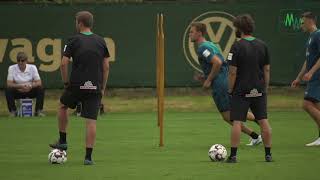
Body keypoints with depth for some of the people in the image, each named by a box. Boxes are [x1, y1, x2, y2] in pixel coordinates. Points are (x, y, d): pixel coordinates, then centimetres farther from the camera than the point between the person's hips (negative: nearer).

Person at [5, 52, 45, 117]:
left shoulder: (32, 67, -9)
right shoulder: (12, 68, -11)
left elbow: (39, 83, -14)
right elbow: (9, 84, -18)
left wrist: (30, 86, -35)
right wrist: (20, 86, -34)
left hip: (30, 91, 1)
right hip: (18, 92, -1)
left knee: (41, 89, -27)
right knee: (8, 90, -30)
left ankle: (38, 111, -14)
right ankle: (13, 111, -16)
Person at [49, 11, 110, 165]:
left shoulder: (74, 41, -3)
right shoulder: (100, 41, 6)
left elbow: (64, 63, -7)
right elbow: (106, 66, 6)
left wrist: (66, 82, 6)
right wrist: (103, 87, 13)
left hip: (76, 85, -2)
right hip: (95, 87, 2)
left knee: (63, 106, 26)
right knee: (91, 121, 0)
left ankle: (62, 141, 26)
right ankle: (88, 156, -4)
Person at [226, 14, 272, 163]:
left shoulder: (237, 46, -11)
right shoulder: (262, 45, 5)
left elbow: (233, 72, -12)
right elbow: (267, 69, 9)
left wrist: (230, 89, -1)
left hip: (241, 91, -4)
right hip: (259, 90, 5)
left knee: (237, 122, -2)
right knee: (263, 121, 6)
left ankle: (233, 155, -2)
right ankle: (268, 154, 8)